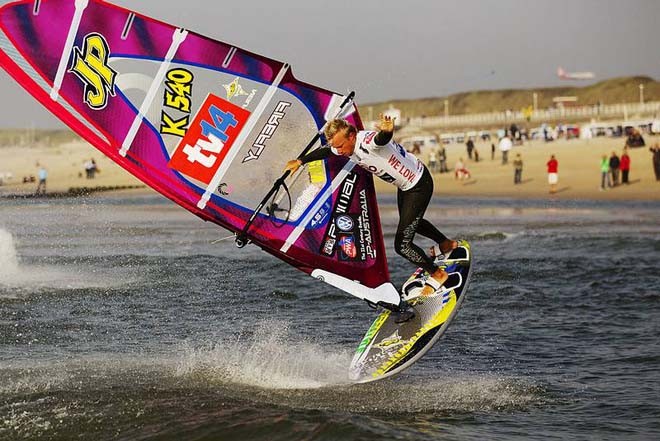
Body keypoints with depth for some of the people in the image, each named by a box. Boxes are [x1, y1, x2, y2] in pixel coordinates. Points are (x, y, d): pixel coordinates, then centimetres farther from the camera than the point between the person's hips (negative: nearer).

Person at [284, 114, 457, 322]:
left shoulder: (369, 141, -36)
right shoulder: (345, 147, -10)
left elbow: (382, 139, -60)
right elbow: (324, 151, 12)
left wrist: (387, 131, -82)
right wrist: (300, 161, 19)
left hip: (419, 184, -10)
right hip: (405, 184, 10)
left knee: (402, 244, -9)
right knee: (410, 222, 36)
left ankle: (438, 274, 12)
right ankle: (446, 244, 60)